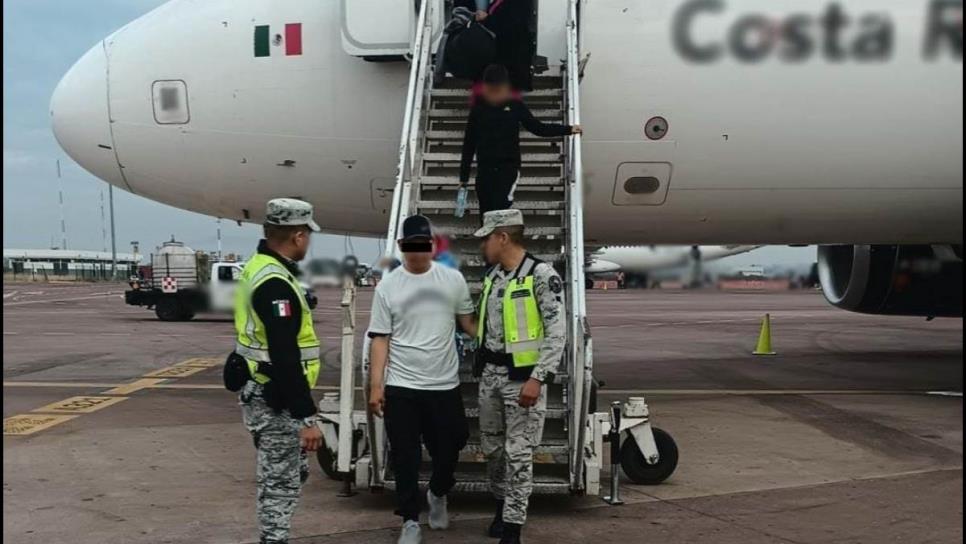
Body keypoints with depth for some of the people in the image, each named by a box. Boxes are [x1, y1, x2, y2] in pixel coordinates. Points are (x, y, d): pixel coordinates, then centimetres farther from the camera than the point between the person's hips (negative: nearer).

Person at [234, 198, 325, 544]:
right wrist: (306, 417, -26)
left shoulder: (259, 268, 10)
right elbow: (285, 359, -28)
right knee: (280, 482, 0)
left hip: (264, 395, 10)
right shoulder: (275, 284, -24)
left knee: (294, 473, 21)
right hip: (275, 402, -10)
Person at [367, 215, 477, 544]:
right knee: (405, 458, 4)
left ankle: (437, 495, 40)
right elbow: (380, 340, -1)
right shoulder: (387, 287, -1)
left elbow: (468, 322, 10)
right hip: (401, 388, -1)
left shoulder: (453, 280, 1)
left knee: (448, 450, 10)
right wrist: (375, 385, -6)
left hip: (445, 385, 1)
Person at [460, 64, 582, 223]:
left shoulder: (515, 106, 2)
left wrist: (568, 129, 2)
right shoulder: (478, 110, 4)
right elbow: (468, 145, 7)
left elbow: (537, 127, 8)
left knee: (499, 211, -18)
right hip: (485, 170, 2)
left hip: (508, 168, -2)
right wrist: (464, 176, 6)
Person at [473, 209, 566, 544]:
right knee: (491, 447, 16)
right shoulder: (492, 275, 9)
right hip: (490, 374, 7)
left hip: (523, 377, -7)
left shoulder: (542, 275, -14)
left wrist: (538, 379, -22)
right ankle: (502, 505, 36)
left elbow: (558, 332, -17)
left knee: (518, 454, -2)